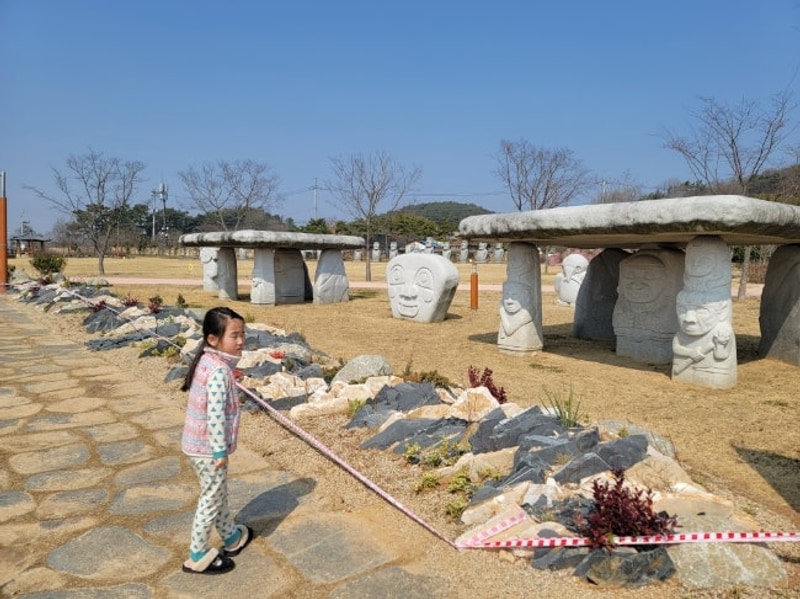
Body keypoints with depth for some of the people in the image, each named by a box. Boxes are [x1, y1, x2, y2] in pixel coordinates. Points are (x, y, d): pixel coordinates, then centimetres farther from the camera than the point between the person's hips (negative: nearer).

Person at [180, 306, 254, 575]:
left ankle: (233, 537, 44)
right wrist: (220, 451, -20)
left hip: (197, 444, 9)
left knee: (218, 494, 24)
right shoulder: (219, 370, -26)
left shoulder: (206, 361, 4)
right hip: (208, 448, -9)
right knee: (211, 499, 9)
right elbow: (215, 415, -28)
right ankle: (197, 557, 24)